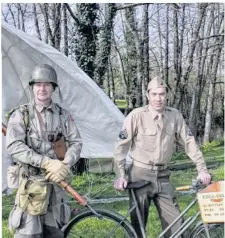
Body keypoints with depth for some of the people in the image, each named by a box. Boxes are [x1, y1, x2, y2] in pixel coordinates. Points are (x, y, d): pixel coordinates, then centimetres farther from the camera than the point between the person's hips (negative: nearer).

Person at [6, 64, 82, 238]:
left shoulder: (64, 115, 6)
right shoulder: (21, 114, -3)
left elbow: (76, 143, 2)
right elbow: (14, 146, -14)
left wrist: (64, 165, -18)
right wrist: (47, 162, -23)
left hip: (58, 181, 4)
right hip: (32, 183, -3)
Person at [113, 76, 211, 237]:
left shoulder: (175, 116, -2)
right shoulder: (137, 115, -12)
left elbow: (189, 142, 3)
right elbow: (121, 145, -8)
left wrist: (202, 169, -1)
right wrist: (121, 175, -9)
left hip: (163, 176, 3)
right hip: (141, 175, -3)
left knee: (175, 222, 6)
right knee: (138, 223, 8)